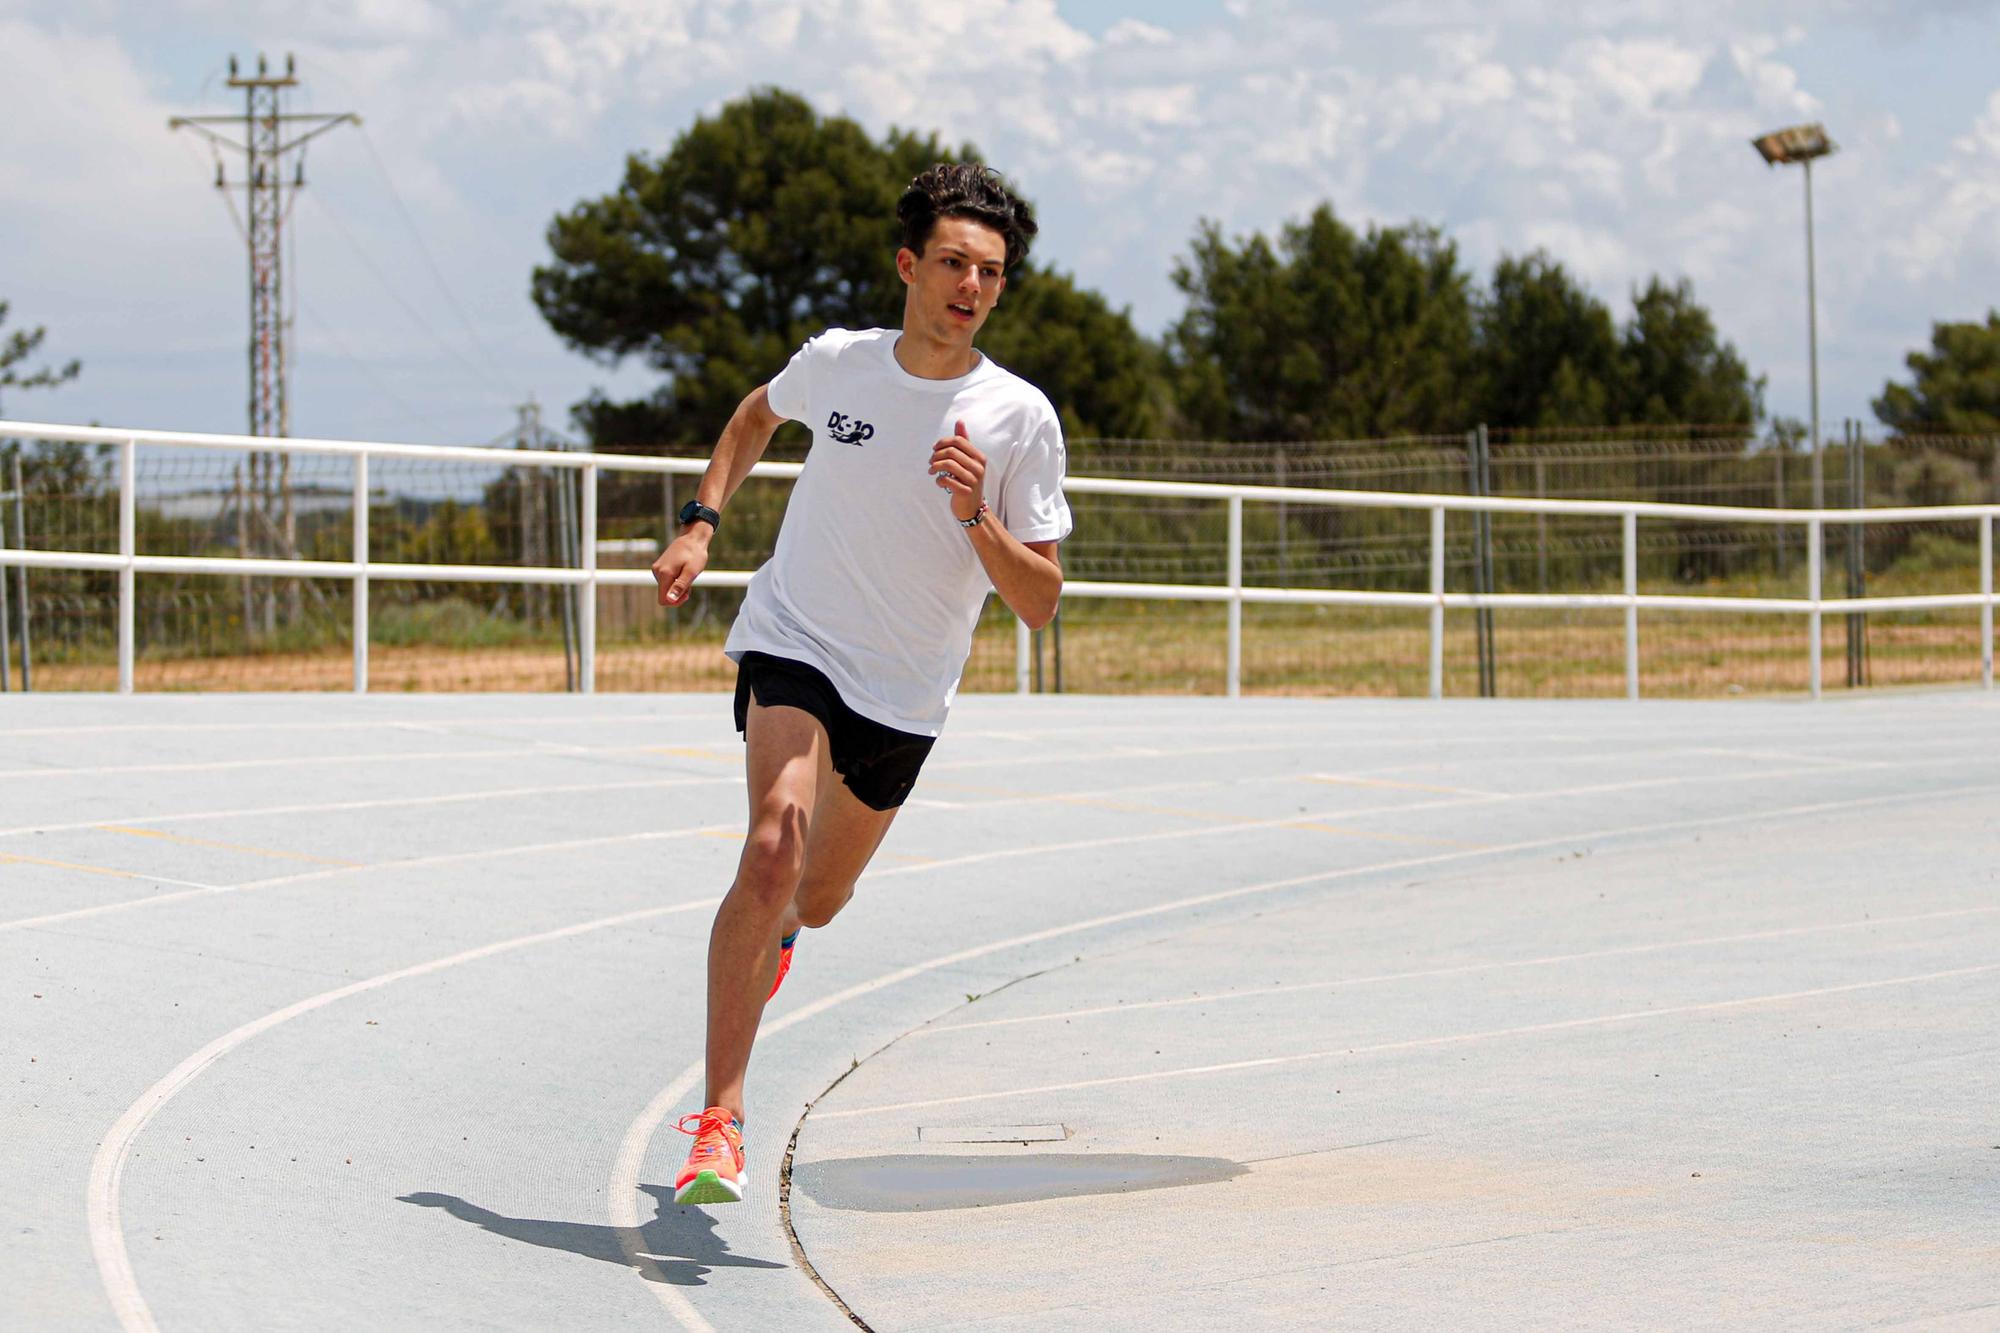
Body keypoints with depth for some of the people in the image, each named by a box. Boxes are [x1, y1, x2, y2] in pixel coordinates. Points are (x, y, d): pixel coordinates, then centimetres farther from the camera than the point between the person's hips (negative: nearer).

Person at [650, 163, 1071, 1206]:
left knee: (817, 900, 17)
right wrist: (699, 526, 7)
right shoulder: (835, 363, -7)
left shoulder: (1021, 418, -11)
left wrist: (976, 516, -28)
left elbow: (1039, 603, -12)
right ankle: (720, 1120, -24)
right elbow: (755, 416, 19)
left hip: (906, 696, 2)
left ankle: (771, 930, 58)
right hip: (794, 645, -1)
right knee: (773, 853, -26)